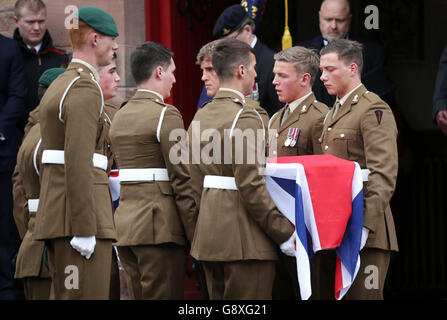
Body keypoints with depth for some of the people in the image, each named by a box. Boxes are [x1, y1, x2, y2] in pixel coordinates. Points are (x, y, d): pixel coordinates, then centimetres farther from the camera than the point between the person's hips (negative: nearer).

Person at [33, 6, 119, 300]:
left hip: (56, 215, 10)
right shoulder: (86, 89, -12)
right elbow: (78, 162, -20)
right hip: (80, 216, -10)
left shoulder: (59, 86, 21)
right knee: (88, 296, -11)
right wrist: (85, 229, -22)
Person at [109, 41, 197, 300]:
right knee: (165, 296, -6)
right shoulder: (166, 115, -9)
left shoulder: (120, 116, 16)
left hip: (125, 222, 8)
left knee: (138, 296, 10)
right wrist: (194, 232, -11)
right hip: (159, 225, -8)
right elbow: (182, 179, -13)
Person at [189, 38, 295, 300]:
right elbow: (251, 186, -19)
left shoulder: (201, 116, 12)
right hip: (244, 240, -9)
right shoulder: (245, 118, -14)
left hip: (209, 236, 9)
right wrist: (284, 232, -14)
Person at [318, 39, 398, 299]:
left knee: (362, 296, -9)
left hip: (366, 234, -9)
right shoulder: (335, 113, 22)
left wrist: (365, 225, -25)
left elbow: (383, 177, -17)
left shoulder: (374, 110, -8)